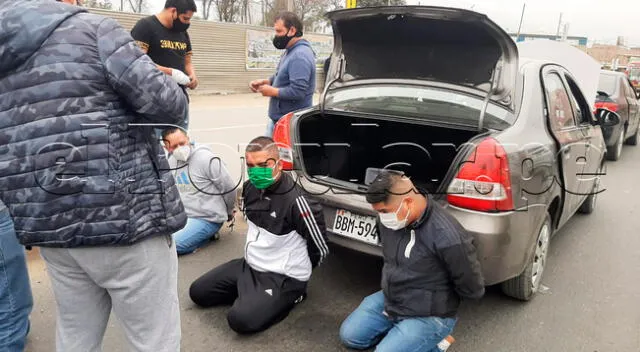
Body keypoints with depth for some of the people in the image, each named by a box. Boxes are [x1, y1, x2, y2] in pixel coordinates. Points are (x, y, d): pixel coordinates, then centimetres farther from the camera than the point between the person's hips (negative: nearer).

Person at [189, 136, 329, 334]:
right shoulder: (249, 188, -2)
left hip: (284, 277, -7)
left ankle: (289, 296, 0)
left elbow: (320, 247, -15)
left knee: (241, 320, -23)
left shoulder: (294, 200, -26)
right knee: (198, 292, 5)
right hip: (250, 265, 8)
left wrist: (300, 271, 1)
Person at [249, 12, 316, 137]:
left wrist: (272, 91, -16)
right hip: (278, 119, 11)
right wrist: (265, 82, 8)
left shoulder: (300, 55, -22)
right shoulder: (291, 51, 14)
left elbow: (297, 91, -29)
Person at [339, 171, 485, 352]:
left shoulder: (448, 237, -32)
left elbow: (473, 290, -17)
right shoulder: (390, 221, -8)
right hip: (389, 299, 7)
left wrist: (436, 296, -1)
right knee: (349, 336, 9)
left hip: (428, 316, -7)